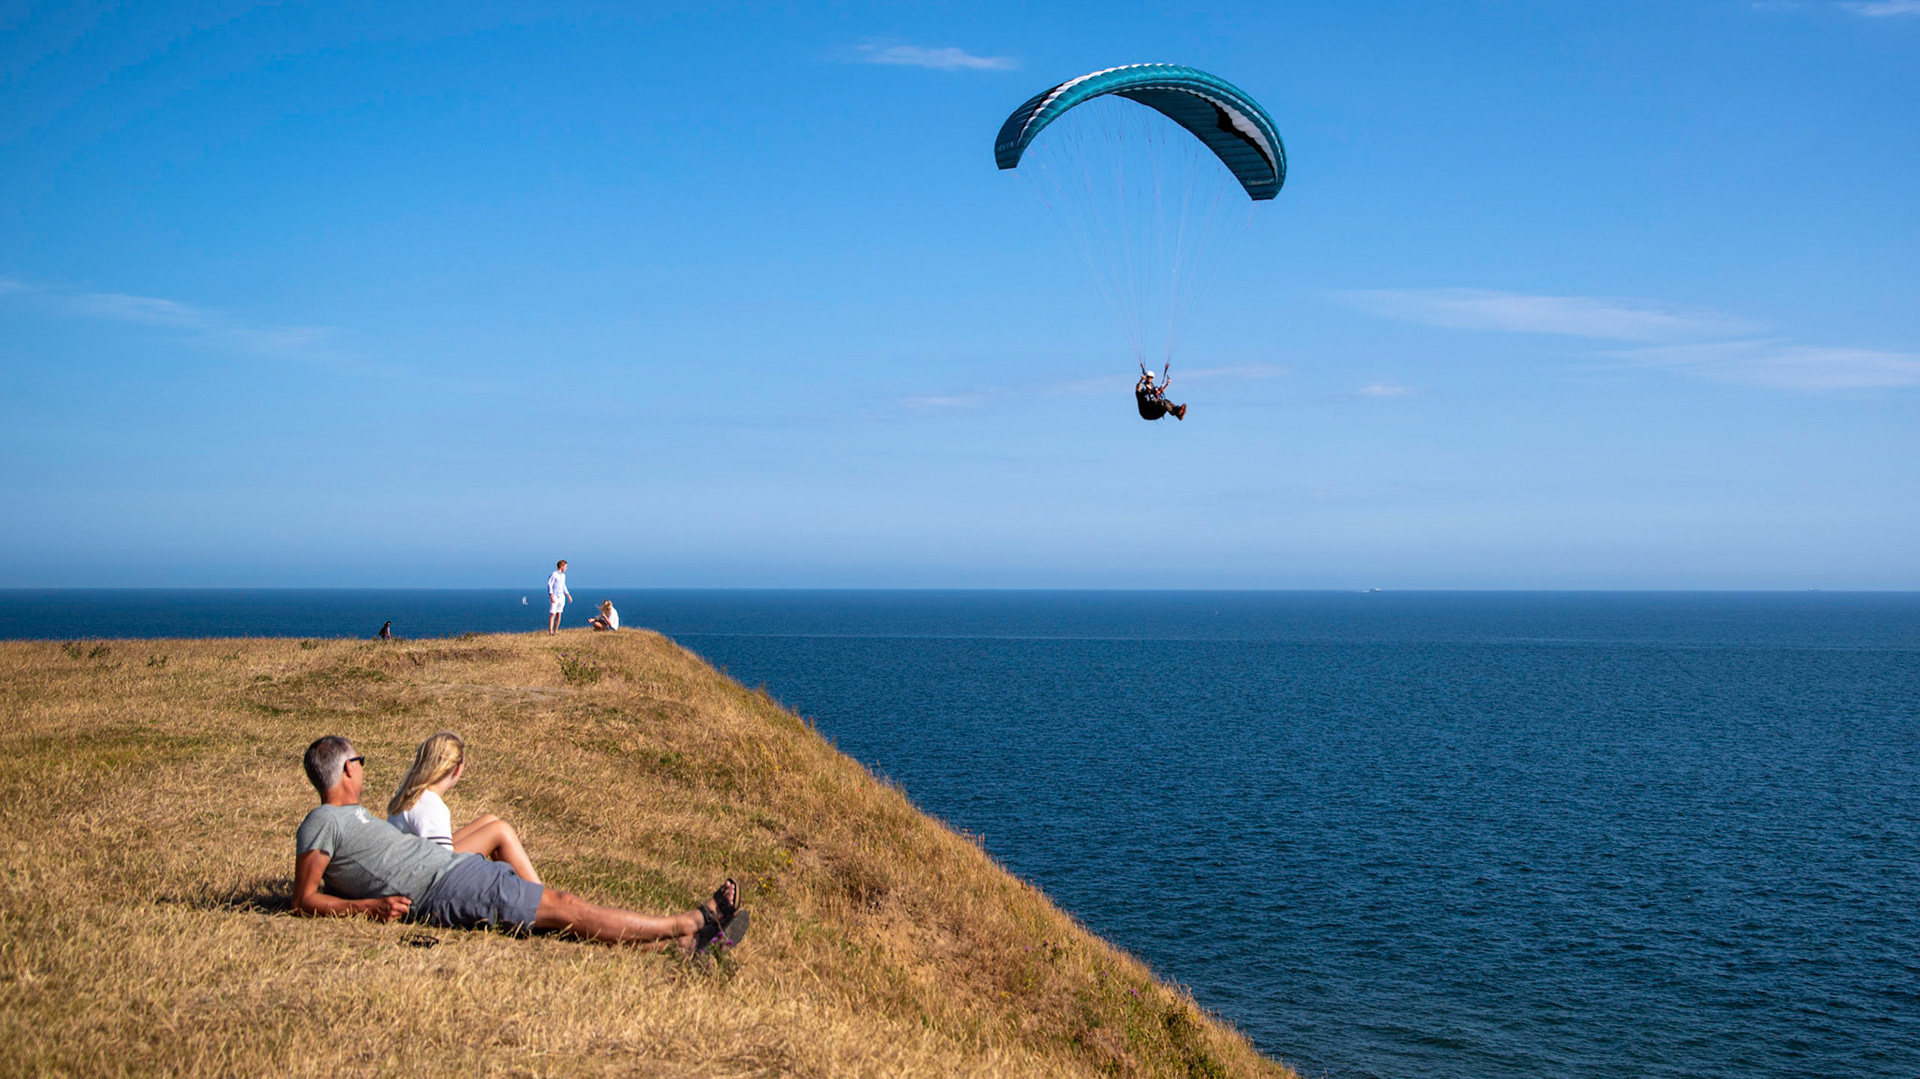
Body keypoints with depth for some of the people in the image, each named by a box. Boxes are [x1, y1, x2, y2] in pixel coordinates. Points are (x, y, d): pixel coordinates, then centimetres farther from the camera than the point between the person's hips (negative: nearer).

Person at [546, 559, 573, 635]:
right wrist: (551, 596, -21)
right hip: (554, 597, -7)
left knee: (559, 614, 5)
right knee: (552, 614, -10)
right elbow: (549, 585, -13)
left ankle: (556, 631, 9)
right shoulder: (553, 575, -9)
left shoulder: (563, 575, 15)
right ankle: (550, 631, -12)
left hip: (561, 597, 7)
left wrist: (568, 595, 23)